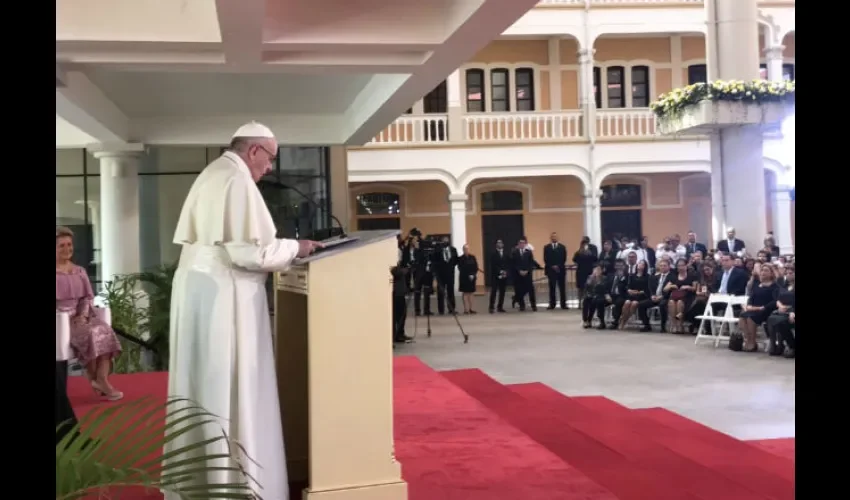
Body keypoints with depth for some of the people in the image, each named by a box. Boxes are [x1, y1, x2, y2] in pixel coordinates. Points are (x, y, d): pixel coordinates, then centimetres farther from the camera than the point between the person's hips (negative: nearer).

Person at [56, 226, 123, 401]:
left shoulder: (80, 271, 15)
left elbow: (88, 297, 13)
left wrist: (83, 315, -7)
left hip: (80, 317, 5)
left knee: (104, 331, -26)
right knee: (90, 333, -31)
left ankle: (101, 380, -31)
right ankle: (94, 377, -14)